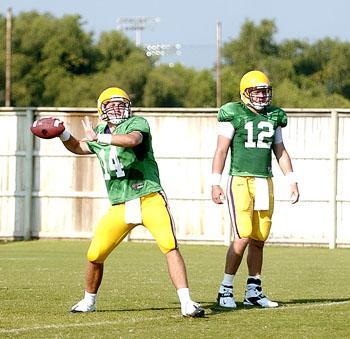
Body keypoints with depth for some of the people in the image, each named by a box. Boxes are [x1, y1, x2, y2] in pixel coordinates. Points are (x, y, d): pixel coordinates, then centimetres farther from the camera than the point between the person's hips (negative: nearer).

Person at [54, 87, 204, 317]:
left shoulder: (137, 123, -4)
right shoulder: (100, 134, 16)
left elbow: (132, 140, -28)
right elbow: (78, 147, 35)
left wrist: (98, 137, -29)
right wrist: (62, 134, 16)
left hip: (150, 198, -5)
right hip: (120, 207, 5)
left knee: (170, 247, -21)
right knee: (95, 255, 3)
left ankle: (187, 303, -22)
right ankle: (89, 301, 28)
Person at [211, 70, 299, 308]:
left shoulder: (273, 116, 13)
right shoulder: (234, 115, -4)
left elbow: (280, 151, 20)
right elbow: (221, 151, -4)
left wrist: (292, 181, 15)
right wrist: (216, 183, -9)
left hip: (265, 182, 5)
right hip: (241, 181, -5)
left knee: (259, 240, 5)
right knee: (243, 237, -14)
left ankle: (254, 292, 13)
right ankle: (226, 290, -5)